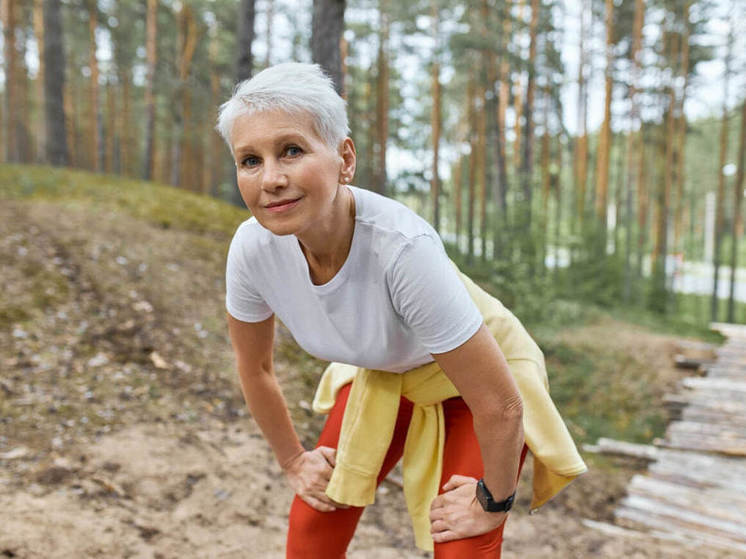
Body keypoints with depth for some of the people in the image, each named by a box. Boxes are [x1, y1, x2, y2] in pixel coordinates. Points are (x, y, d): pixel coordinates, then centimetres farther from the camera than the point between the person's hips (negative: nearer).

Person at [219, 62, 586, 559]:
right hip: (381, 375, 4)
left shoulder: (403, 247, -41)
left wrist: (493, 501, -14)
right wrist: (293, 461, 6)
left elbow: (499, 404, -30)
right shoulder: (252, 248, -25)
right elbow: (253, 365, -4)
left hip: (476, 372, -3)